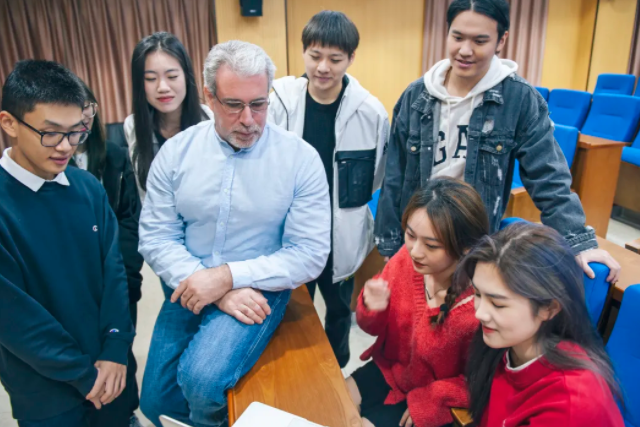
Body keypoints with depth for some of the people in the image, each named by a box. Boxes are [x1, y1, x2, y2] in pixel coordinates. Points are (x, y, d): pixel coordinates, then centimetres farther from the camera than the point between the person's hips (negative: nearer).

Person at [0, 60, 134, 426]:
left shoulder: (89, 187, -4)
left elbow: (114, 268, -2)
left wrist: (116, 349, -9)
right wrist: (82, 373, -12)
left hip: (110, 367, 4)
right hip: (45, 389, -4)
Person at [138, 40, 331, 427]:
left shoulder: (301, 158, -12)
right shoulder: (176, 152, -4)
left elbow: (310, 254, -13)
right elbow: (156, 238, -5)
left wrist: (227, 276, -21)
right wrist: (218, 292, -18)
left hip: (260, 289, -3)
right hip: (192, 289, 4)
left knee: (202, 380, -24)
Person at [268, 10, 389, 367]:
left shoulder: (371, 112, -13)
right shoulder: (279, 103, -13)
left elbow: (378, 178, -1)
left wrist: (344, 203, 1)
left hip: (342, 238, 1)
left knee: (339, 309, 24)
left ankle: (337, 369, 51)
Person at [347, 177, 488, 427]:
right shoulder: (406, 259, -20)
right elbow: (374, 329, -5)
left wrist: (427, 399, -15)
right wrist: (373, 310, -26)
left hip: (434, 405, -4)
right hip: (389, 370, 4)